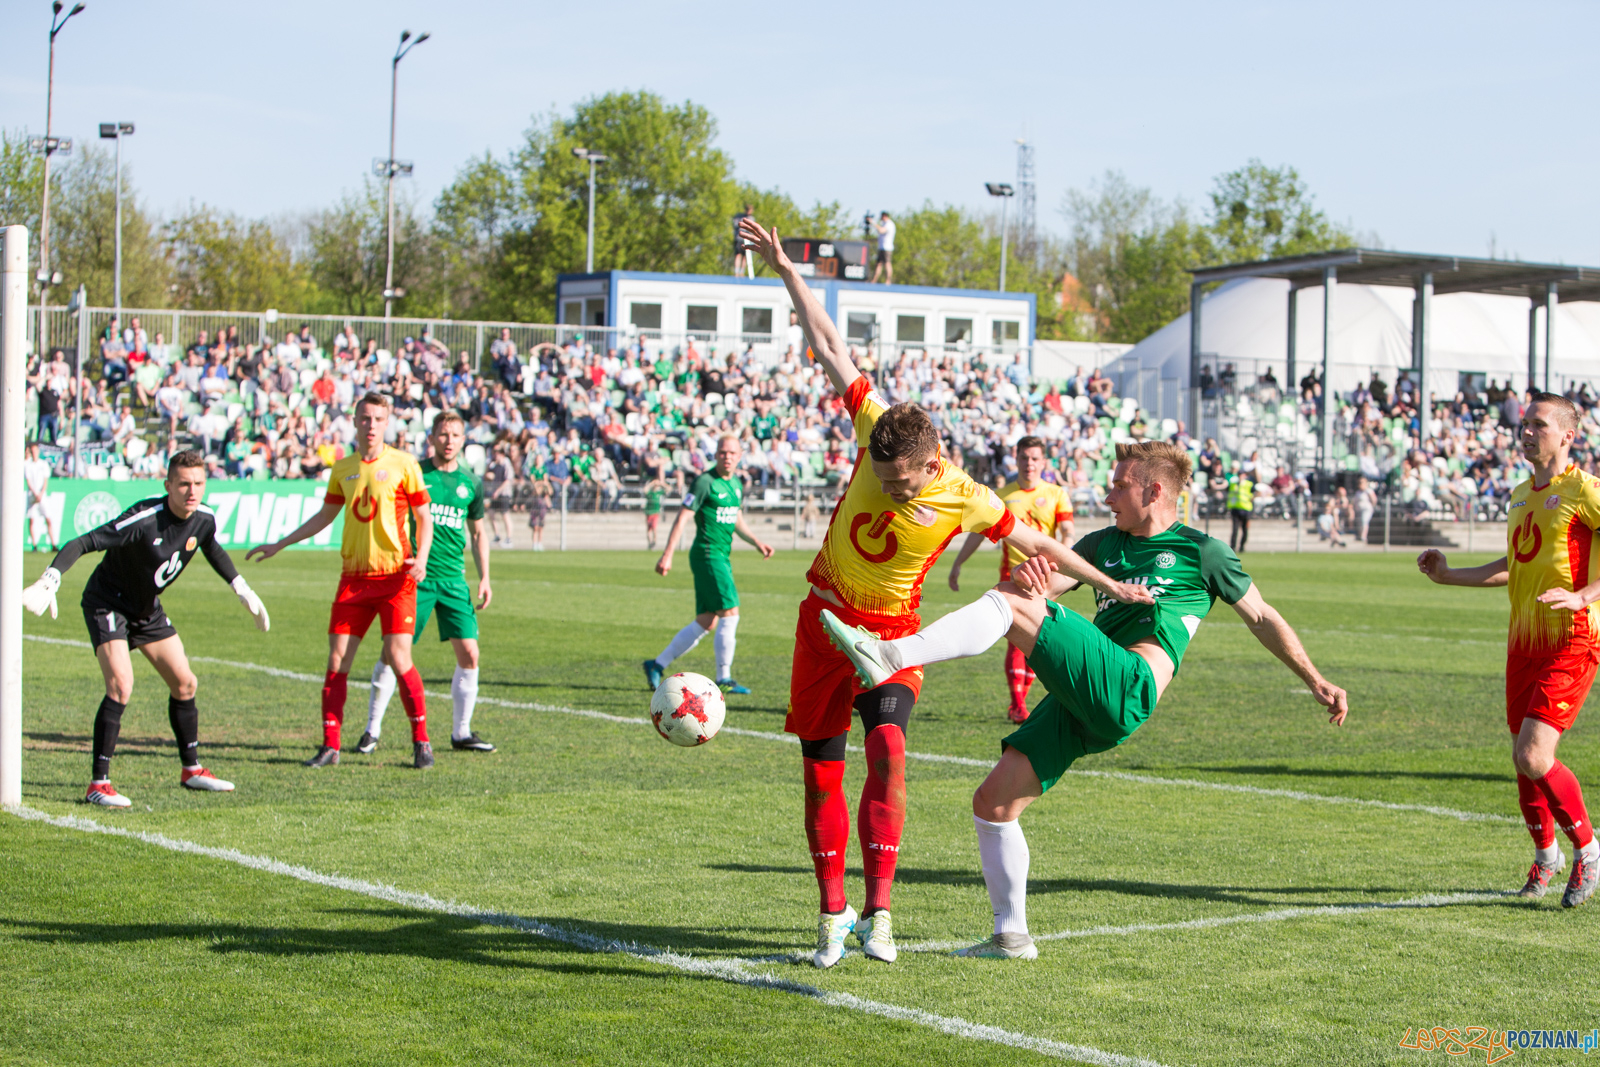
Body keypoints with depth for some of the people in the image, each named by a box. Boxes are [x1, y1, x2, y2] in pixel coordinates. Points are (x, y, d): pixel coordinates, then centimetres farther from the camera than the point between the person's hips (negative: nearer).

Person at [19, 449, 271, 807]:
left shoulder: (204, 520, -10)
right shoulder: (144, 519, -32)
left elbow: (213, 550, 16)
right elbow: (84, 543, -35)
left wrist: (242, 590, 19)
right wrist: (49, 580, -48)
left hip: (148, 609, 7)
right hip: (107, 603, -7)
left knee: (184, 683, 9)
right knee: (120, 685, -23)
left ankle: (191, 770, 28)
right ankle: (98, 784, -18)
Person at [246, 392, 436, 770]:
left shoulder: (403, 464, -1)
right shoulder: (342, 468, 11)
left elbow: (424, 517, 1)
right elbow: (325, 516, 23)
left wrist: (421, 557, -15)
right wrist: (279, 545, 24)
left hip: (395, 575, -4)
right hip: (354, 576, 4)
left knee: (399, 658, -11)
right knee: (337, 660, 0)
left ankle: (421, 742, 1)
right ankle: (330, 745, 7)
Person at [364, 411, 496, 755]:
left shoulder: (470, 483, 10)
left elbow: (477, 534, 19)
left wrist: (484, 578, 11)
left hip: (454, 580, 3)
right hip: (414, 577, -3)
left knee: (469, 654, -2)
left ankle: (461, 733, 10)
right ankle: (373, 729, 10)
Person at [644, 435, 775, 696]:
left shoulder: (737, 483, 14)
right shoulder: (705, 482, -11)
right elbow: (682, 517, -12)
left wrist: (756, 542, 17)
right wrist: (667, 554, -17)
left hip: (723, 557, 9)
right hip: (707, 554, -9)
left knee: (706, 622, 9)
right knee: (730, 612, -13)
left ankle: (657, 665, 17)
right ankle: (724, 679, -5)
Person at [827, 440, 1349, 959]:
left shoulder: (1202, 552, 11)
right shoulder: (1104, 544, 26)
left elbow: (1263, 618, 19)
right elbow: (1043, 582, 12)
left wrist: (1316, 682, 15)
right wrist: (1027, 575, -13)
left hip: (1127, 689, -7)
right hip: (1078, 702, 7)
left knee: (1010, 604, -21)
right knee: (992, 802, 0)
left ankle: (889, 656, -33)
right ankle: (1012, 936, 12)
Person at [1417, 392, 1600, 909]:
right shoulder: (1521, 494, 15)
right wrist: (1449, 575, 23)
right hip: (1524, 641, 7)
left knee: (1535, 757, -17)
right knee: (1521, 757, 11)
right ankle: (1545, 855, 34)